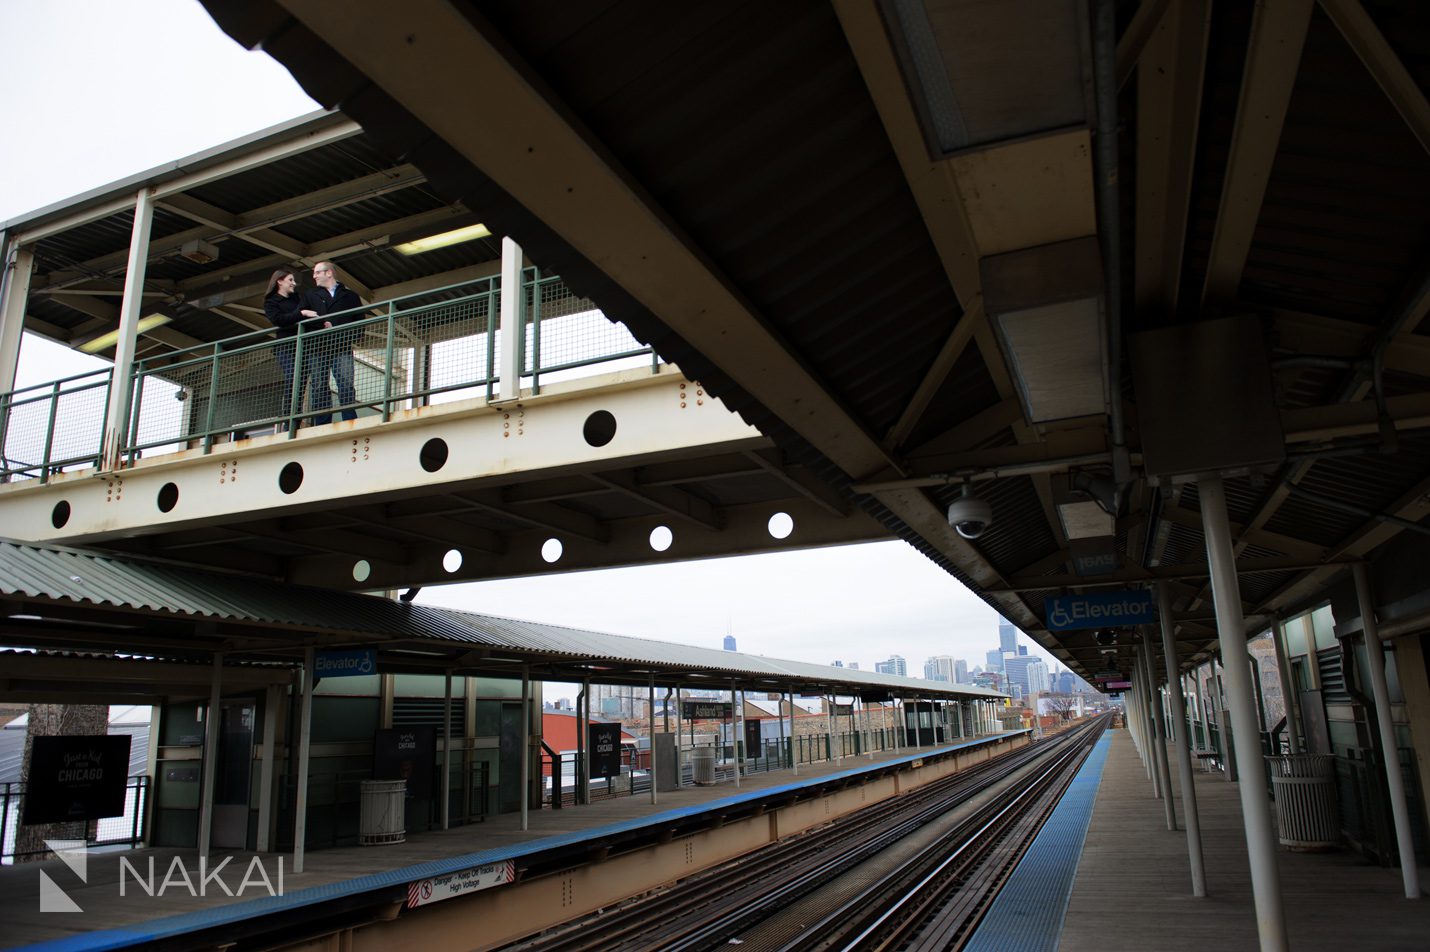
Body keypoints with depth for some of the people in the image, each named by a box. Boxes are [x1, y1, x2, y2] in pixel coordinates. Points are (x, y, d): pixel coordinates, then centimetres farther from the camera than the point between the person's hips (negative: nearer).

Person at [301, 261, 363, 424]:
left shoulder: (350, 296, 16)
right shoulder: (310, 294, 22)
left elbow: (360, 321, 7)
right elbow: (302, 318, 7)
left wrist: (350, 338, -9)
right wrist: (322, 323, -10)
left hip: (342, 349, -2)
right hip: (318, 349, 2)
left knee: (346, 385, -13)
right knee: (319, 388, -3)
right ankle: (322, 427, -2)